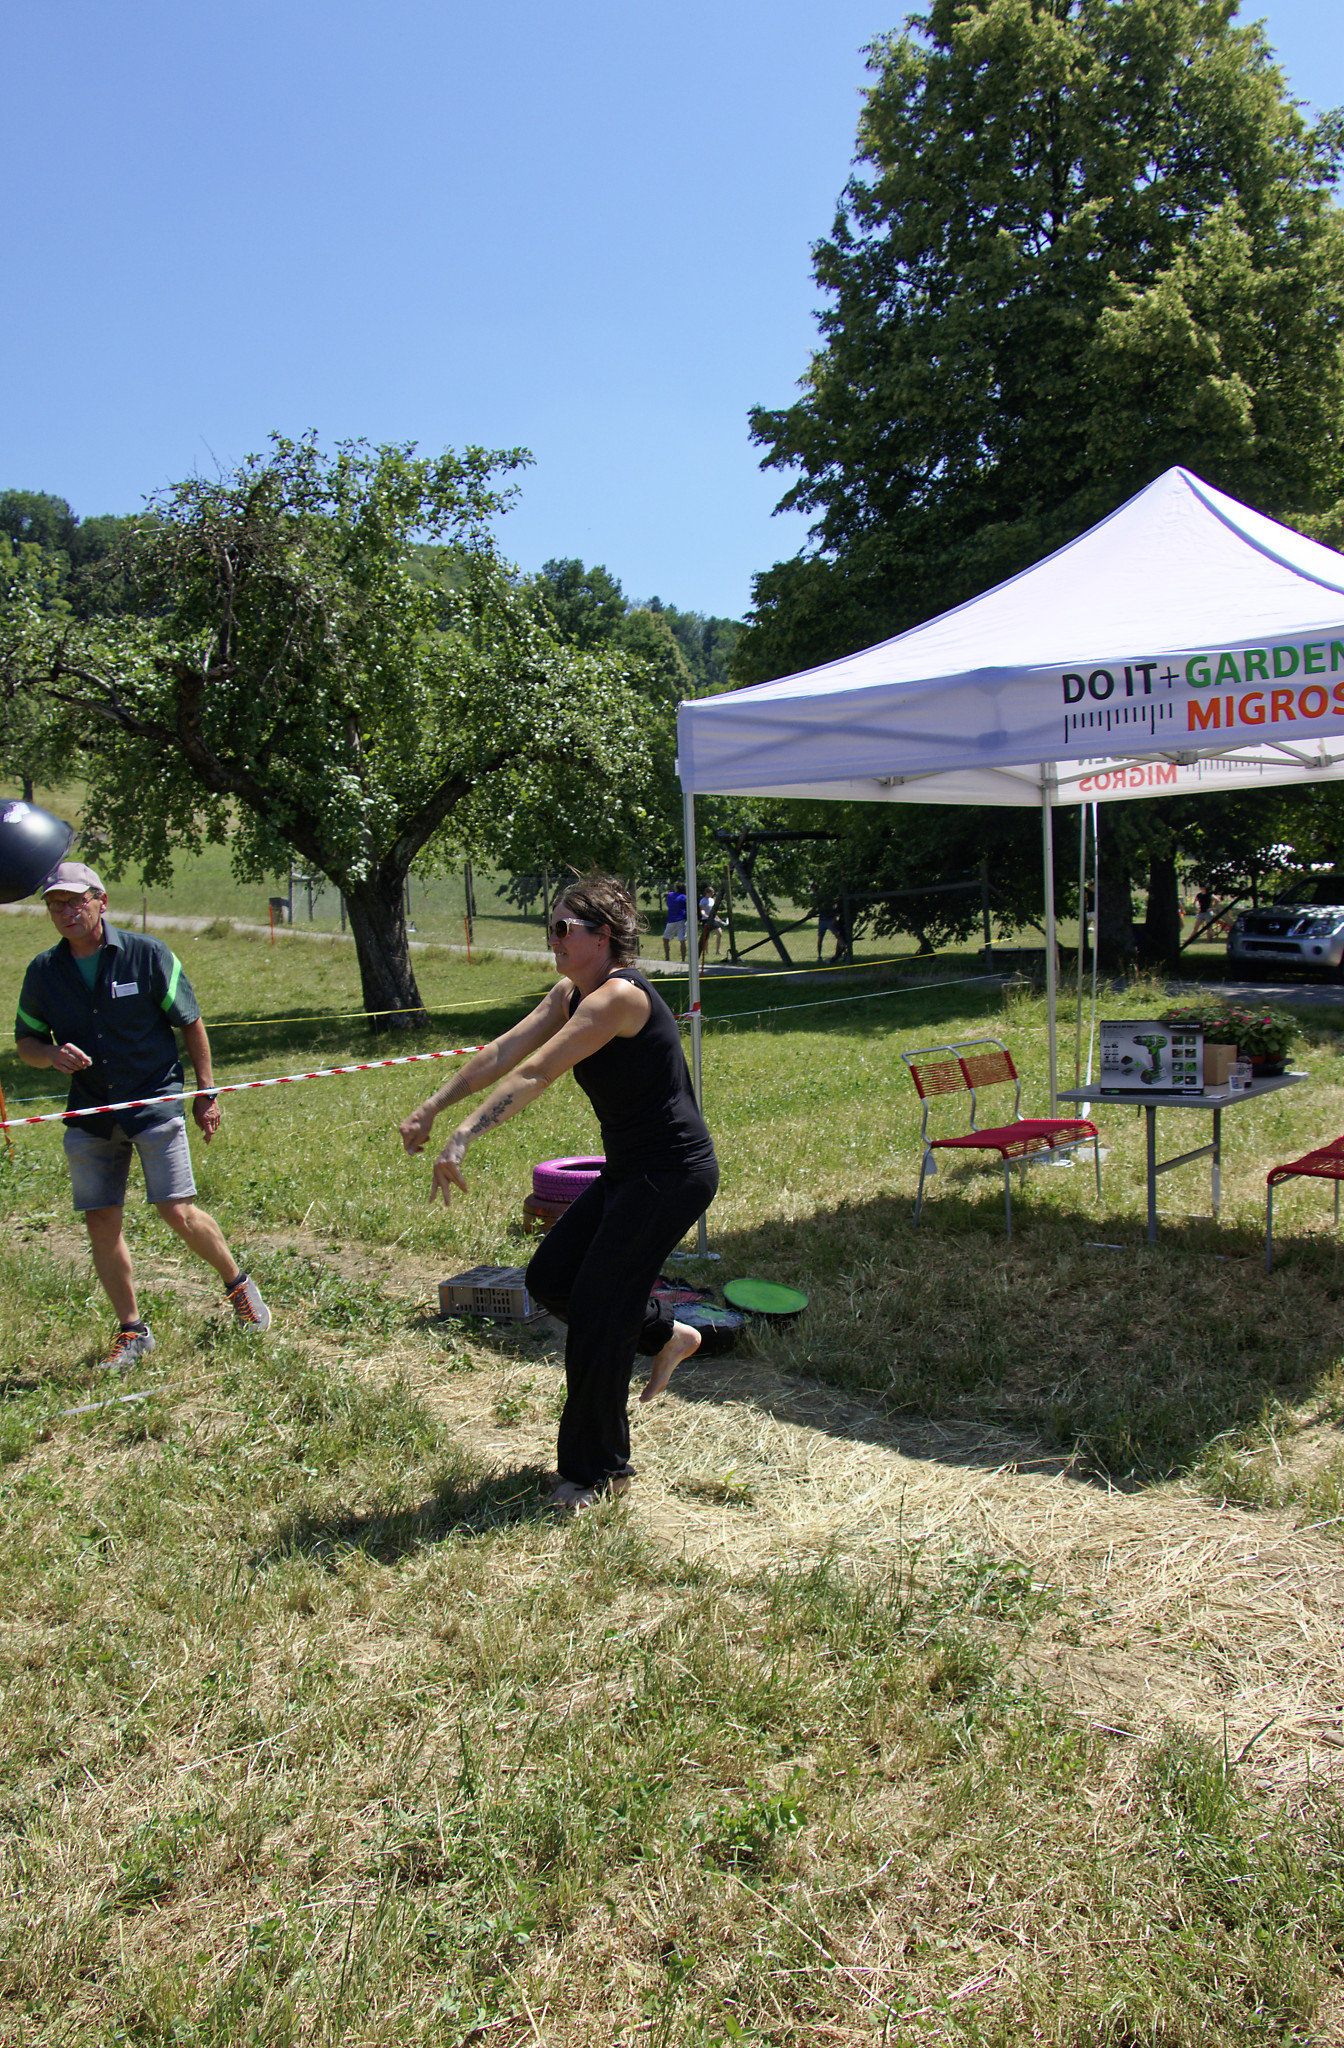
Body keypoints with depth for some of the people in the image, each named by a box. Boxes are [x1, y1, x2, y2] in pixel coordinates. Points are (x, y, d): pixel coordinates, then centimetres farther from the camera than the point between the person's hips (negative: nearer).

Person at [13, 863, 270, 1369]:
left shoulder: (147, 955, -6)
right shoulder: (43, 972, 3)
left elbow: (190, 1022, 1)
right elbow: (25, 1041, 13)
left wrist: (206, 1092, 2)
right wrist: (52, 1054, -11)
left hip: (155, 1103, -4)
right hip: (89, 1114, 4)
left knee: (178, 1212, -9)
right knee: (100, 1223, 3)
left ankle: (238, 1284, 18)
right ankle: (132, 1331, 19)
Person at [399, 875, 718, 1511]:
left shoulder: (621, 995, -22)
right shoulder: (570, 993, 7)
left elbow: (535, 1074, -30)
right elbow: (504, 1052, 5)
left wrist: (464, 1137, -34)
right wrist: (431, 1108, 1)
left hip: (672, 1174, -10)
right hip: (627, 1171, 10)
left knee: (595, 1314, -5)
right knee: (549, 1279, 11)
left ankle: (598, 1470, 12)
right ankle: (664, 1335, 30)